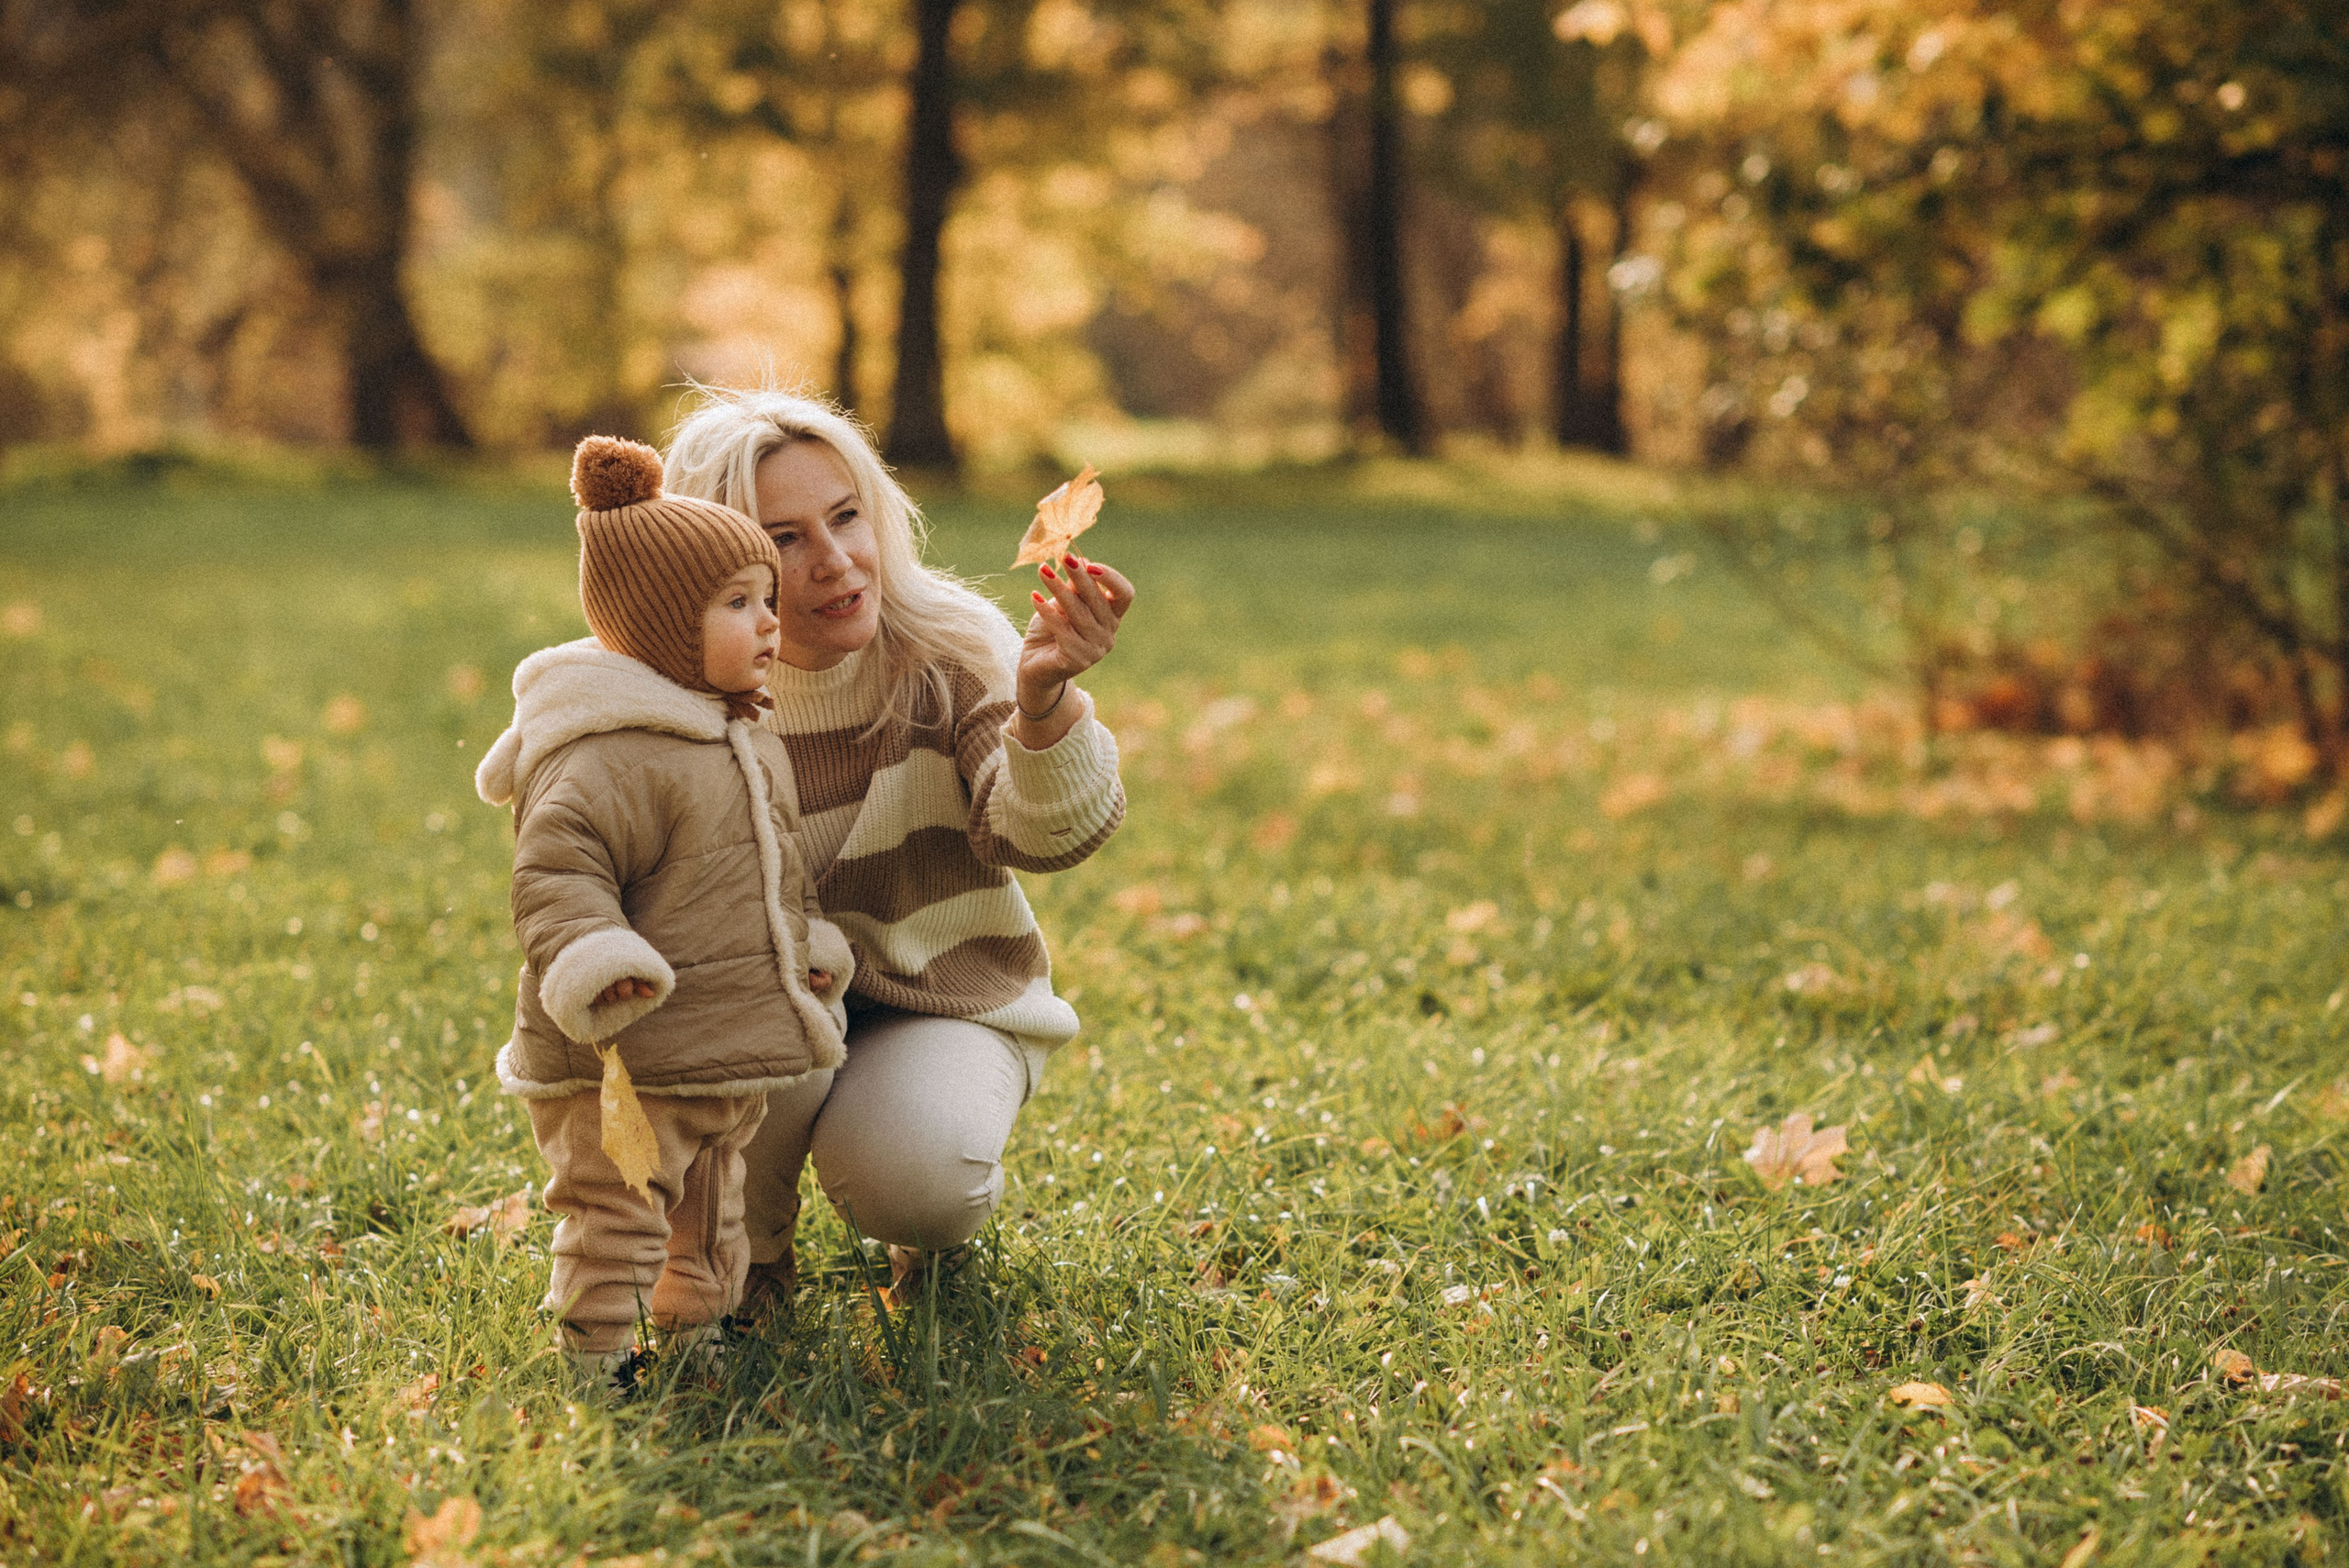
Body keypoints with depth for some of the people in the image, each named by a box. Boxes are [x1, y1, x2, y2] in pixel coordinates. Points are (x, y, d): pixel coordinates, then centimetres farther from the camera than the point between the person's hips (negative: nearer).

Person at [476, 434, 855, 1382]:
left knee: (710, 1219, 23)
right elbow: (556, 873, -25)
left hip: (734, 1056, 10)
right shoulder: (611, 760, -21)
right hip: (626, 1064, -9)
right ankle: (595, 1360, 3)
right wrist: (591, 961, -38)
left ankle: (696, 1326, 39)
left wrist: (814, 948, 13)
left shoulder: (750, 742, 12)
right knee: (616, 1216, -7)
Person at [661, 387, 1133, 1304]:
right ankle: (746, 1246, 0)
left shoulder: (953, 652, -15)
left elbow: (1040, 838, -30)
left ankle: (941, 1218, 10)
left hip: (947, 1006, 0)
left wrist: (1043, 698, -51)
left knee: (903, 1176, -29)